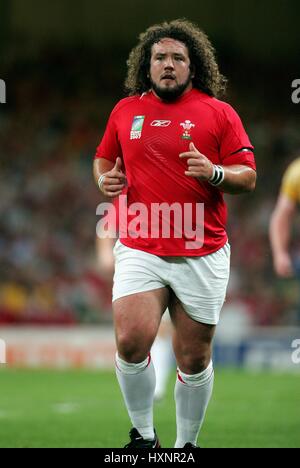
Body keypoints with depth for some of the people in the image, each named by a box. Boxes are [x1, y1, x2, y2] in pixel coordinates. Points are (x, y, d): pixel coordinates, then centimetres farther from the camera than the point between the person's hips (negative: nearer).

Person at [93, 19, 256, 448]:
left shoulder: (218, 112, 2)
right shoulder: (125, 111, 9)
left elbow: (248, 177, 0)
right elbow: (104, 158, 25)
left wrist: (213, 172, -19)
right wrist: (105, 179, 2)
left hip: (202, 255, -1)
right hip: (139, 250, 1)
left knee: (194, 360, 4)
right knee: (131, 341, -19)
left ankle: (187, 445, 23)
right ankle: (143, 436, 1)